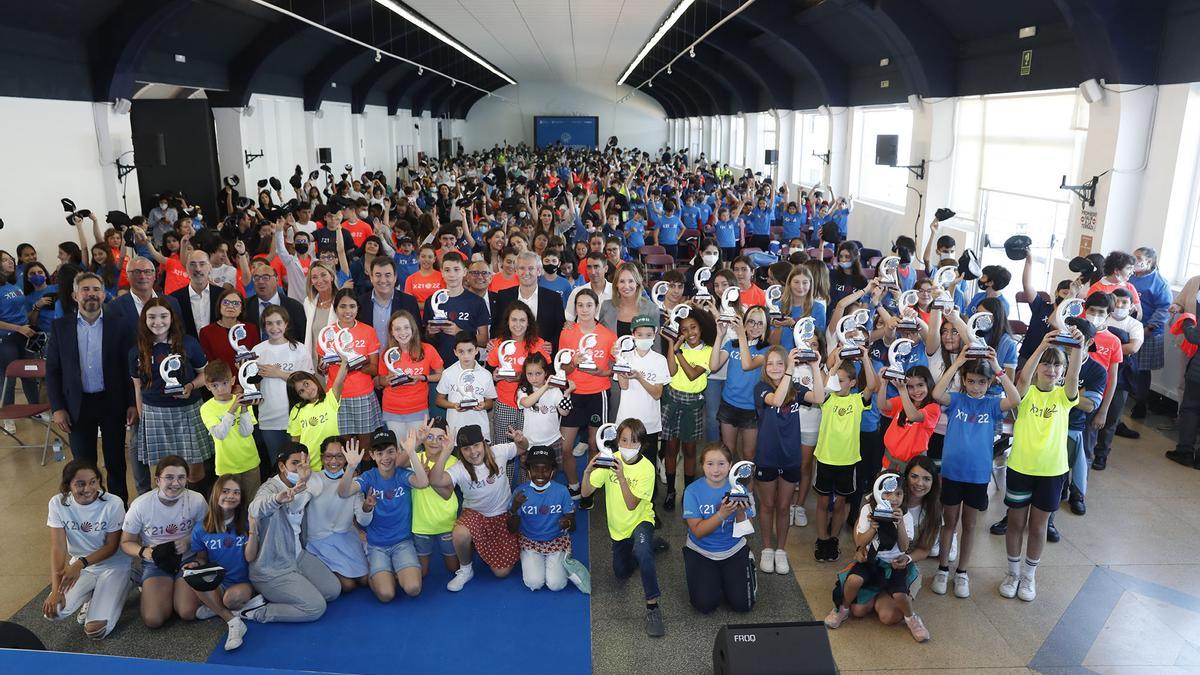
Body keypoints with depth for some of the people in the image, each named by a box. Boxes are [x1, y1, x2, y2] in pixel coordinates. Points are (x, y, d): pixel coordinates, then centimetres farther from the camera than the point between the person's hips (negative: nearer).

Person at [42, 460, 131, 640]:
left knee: (95, 630, -16)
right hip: (78, 565, 3)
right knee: (52, 610, -20)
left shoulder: (113, 503, -20)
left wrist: (81, 563, -27)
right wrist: (56, 589, -23)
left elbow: (112, 546, -12)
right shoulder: (58, 503, -14)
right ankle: (91, 597, 10)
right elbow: (58, 547, -16)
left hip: (113, 565, -3)